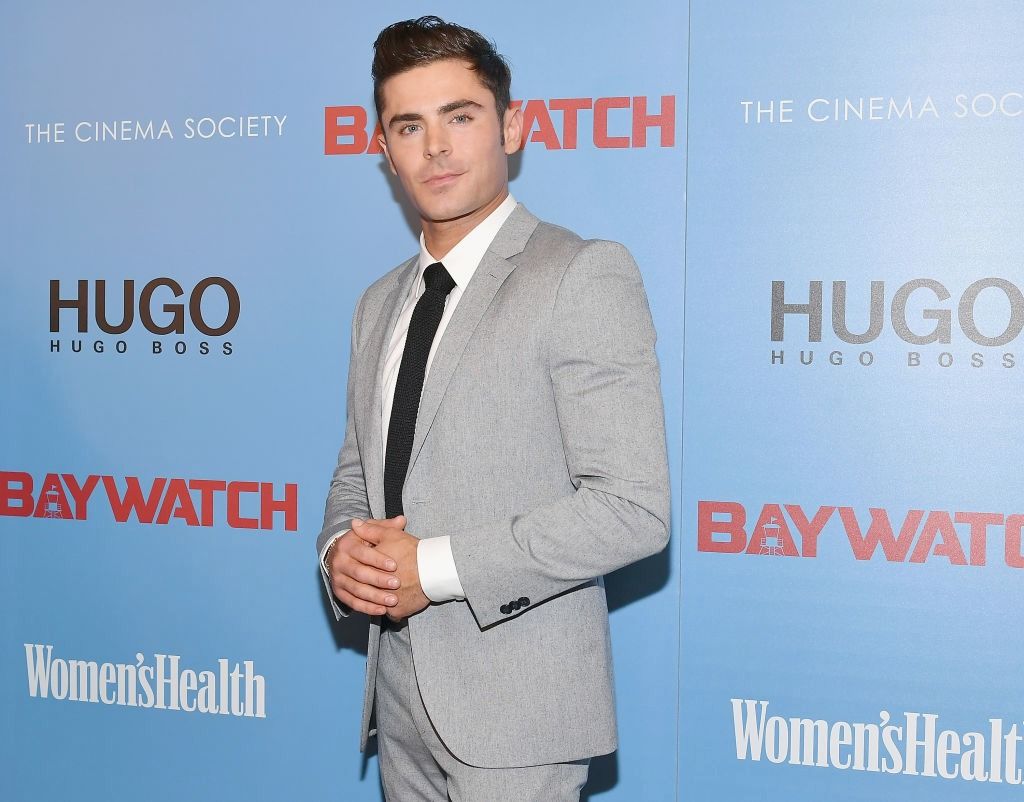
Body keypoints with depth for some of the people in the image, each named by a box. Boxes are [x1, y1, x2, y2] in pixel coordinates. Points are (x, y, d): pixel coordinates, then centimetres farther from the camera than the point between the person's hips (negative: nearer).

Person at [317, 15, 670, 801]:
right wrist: (340, 551, -4)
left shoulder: (584, 274, -11)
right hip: (400, 693, 7)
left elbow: (633, 507, -17)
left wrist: (438, 566, -18)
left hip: (518, 704, -6)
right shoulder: (379, 304, 13)